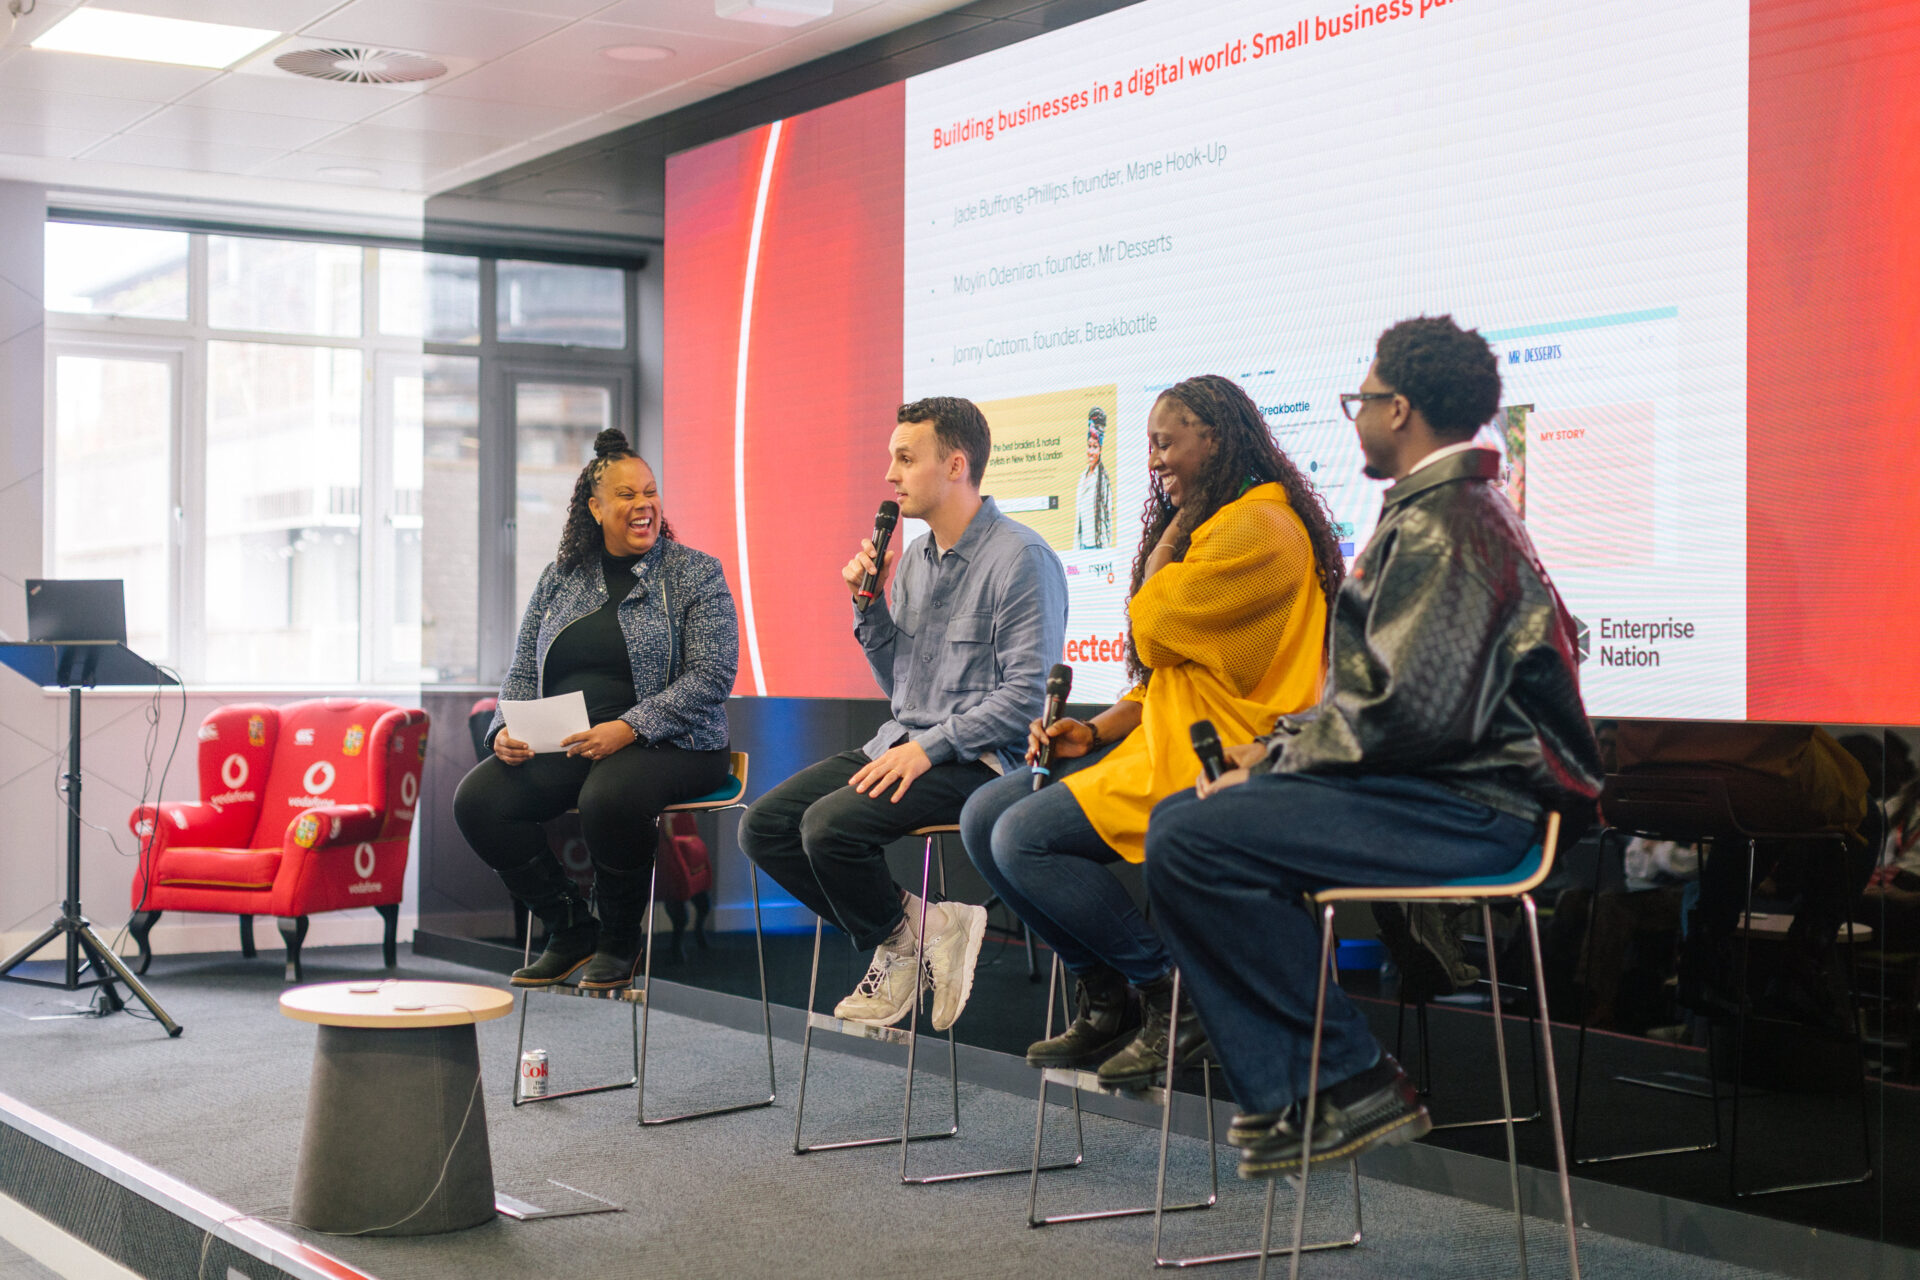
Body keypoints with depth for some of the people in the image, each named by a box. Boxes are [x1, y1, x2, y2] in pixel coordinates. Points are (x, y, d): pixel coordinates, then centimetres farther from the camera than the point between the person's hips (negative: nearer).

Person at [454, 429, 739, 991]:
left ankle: (620, 941, -10)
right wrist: (507, 730, -7)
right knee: (477, 799, -19)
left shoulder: (696, 575, 1)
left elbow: (710, 677, -9)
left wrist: (629, 728, -22)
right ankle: (571, 931, -3)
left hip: (666, 745, -5)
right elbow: (523, 672, 16)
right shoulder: (560, 577, 15)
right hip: (562, 745, 5)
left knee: (609, 796, -38)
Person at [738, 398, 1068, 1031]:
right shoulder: (913, 558, 14)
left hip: (977, 759, -8)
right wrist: (870, 605, 5)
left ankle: (901, 936, 0)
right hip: (901, 744, 8)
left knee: (829, 826, -28)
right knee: (763, 825, -5)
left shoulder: (1023, 559, -12)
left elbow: (1028, 694, -18)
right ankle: (899, 936, 0)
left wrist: (929, 748, -21)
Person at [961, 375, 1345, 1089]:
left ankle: (1176, 998, -9)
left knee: (1024, 838, -21)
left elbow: (1152, 631, -14)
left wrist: (1175, 530, 0)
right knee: (984, 816, 0)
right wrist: (1096, 731, 7)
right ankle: (1103, 1001, 4)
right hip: (1165, 738, 11)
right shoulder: (1211, 526, 21)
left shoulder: (1260, 529, -13)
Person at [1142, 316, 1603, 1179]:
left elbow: (1409, 709, -24)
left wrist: (1280, 760, -12)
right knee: (1181, 816, 9)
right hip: (1437, 789, 11)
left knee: (1193, 846, -22)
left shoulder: (1443, 525, -15)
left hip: (1469, 808, -11)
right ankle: (1288, 1095, 2)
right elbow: (1376, 689, 25)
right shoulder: (1436, 510, 21)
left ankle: (1354, 1083, -12)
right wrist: (1281, 746, 13)